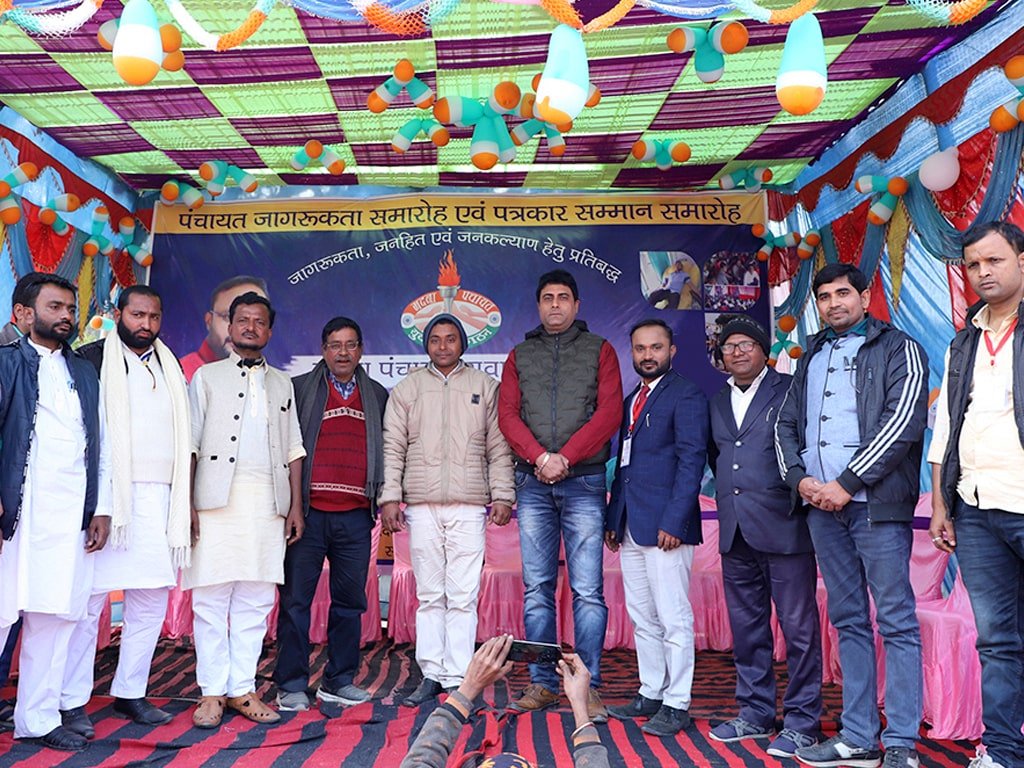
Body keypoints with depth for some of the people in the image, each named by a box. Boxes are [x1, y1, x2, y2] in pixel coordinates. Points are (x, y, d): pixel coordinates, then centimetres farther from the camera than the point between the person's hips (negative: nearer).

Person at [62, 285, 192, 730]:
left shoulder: (171, 368, 18)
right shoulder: (92, 359, 3)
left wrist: (185, 501, 12)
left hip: (159, 499, 5)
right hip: (107, 493, -5)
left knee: (151, 601, 8)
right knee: (89, 599, -3)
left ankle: (130, 694, 20)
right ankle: (73, 701, 9)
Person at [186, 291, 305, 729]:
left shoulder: (282, 385, 17)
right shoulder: (207, 377, 9)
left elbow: (293, 449, 14)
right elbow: (190, 443, 1)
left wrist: (295, 506, 6)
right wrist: (187, 504, -8)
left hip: (267, 504, 3)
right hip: (217, 500, -2)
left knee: (255, 602, 4)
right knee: (211, 599, 0)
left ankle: (242, 689, 13)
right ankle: (212, 692, 10)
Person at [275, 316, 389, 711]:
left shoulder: (377, 396, 15)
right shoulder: (300, 389, 8)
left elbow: (386, 450, 18)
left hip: (355, 516, 3)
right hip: (309, 512, -2)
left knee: (350, 601, 8)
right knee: (296, 599, 1)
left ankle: (339, 681, 20)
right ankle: (291, 685, 12)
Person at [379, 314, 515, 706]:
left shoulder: (485, 386, 11)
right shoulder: (407, 387, 12)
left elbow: (499, 447, 9)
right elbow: (393, 448, 9)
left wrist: (503, 495, 1)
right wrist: (390, 497, 1)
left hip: (468, 506, -1)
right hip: (422, 506, 1)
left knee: (463, 597, -2)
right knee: (428, 595, 5)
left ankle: (458, 679, 5)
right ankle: (431, 675, 15)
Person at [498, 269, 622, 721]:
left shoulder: (599, 351, 10)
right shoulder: (520, 355, 16)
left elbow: (609, 413, -2)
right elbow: (507, 414, 5)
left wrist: (564, 457, -12)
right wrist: (539, 455, -11)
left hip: (583, 482, -2)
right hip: (533, 483, 2)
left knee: (588, 590, -4)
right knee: (537, 588, 5)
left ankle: (589, 688, 5)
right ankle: (542, 684, 13)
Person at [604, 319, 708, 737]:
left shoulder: (685, 394, -5)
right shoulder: (631, 400, 19)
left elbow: (692, 459, -13)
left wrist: (674, 520, -19)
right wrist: (613, 518, 15)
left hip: (664, 524, -8)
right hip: (631, 525, 8)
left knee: (673, 618, -1)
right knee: (642, 618, 14)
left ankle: (676, 705, 9)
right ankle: (651, 694, 24)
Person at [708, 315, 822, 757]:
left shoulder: (790, 390, 0)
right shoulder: (717, 402, 18)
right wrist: (727, 494, 11)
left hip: (782, 526, -6)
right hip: (735, 532, 6)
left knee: (798, 628, 0)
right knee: (746, 628, 13)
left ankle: (801, 722, 12)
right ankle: (755, 713, 26)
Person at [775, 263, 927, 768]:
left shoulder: (898, 349, 2)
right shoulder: (812, 357, 20)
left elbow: (903, 421, -10)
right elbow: (786, 423, 17)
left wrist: (846, 483, -14)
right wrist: (799, 478, -1)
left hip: (876, 500, -5)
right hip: (820, 503, 6)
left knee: (896, 621, -2)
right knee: (848, 621, 10)